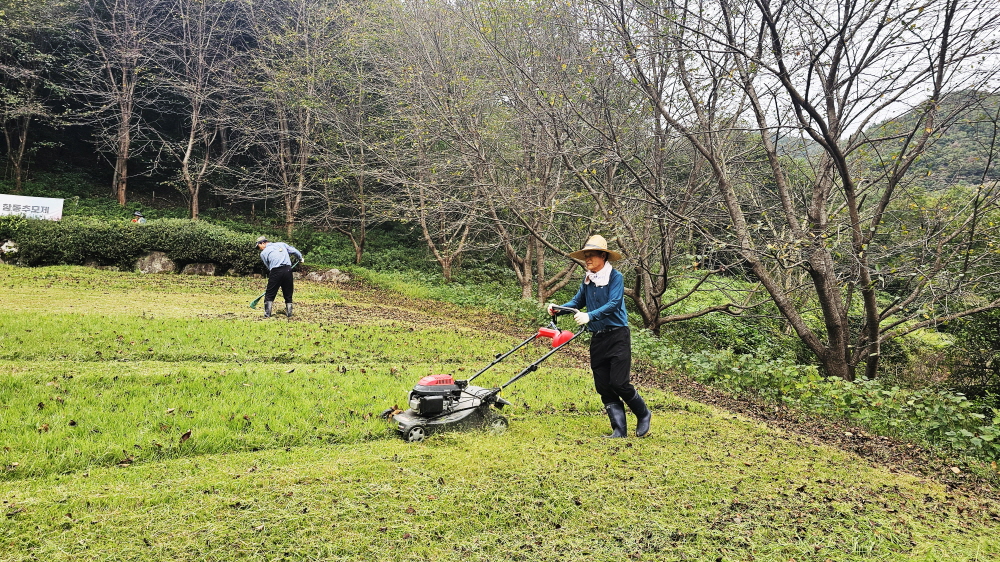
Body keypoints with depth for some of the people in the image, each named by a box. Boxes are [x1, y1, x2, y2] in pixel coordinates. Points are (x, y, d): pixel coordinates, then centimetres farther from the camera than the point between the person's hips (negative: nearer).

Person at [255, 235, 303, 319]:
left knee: (269, 294, 8)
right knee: (288, 295, 13)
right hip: (288, 270, 3)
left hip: (275, 272, -3)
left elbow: (268, 267, 13)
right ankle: (289, 313, 13)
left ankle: (267, 314, 3)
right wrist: (300, 258, 36)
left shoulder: (263, 253, 11)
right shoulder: (281, 244, 16)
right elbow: (294, 251, 19)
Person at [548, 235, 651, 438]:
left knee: (618, 383, -9)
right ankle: (619, 430, 9)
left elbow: (614, 303, -20)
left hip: (617, 336, -7)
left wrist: (590, 316, -30)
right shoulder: (587, 280, 10)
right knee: (603, 386, 3)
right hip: (597, 339, 7)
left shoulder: (615, 276, -9)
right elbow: (578, 302, 16)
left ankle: (643, 414, 17)